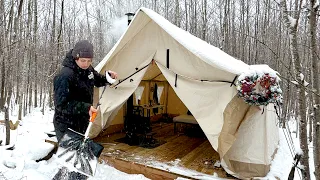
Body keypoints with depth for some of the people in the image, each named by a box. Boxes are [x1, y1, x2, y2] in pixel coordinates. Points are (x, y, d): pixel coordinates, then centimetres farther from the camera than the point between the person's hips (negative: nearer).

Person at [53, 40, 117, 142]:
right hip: (66, 127, -8)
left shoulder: (88, 69, 0)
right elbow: (61, 104, -27)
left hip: (82, 124, 8)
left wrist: (108, 77, -2)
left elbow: (98, 81, 20)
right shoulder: (65, 76, -25)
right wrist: (85, 108, -33)